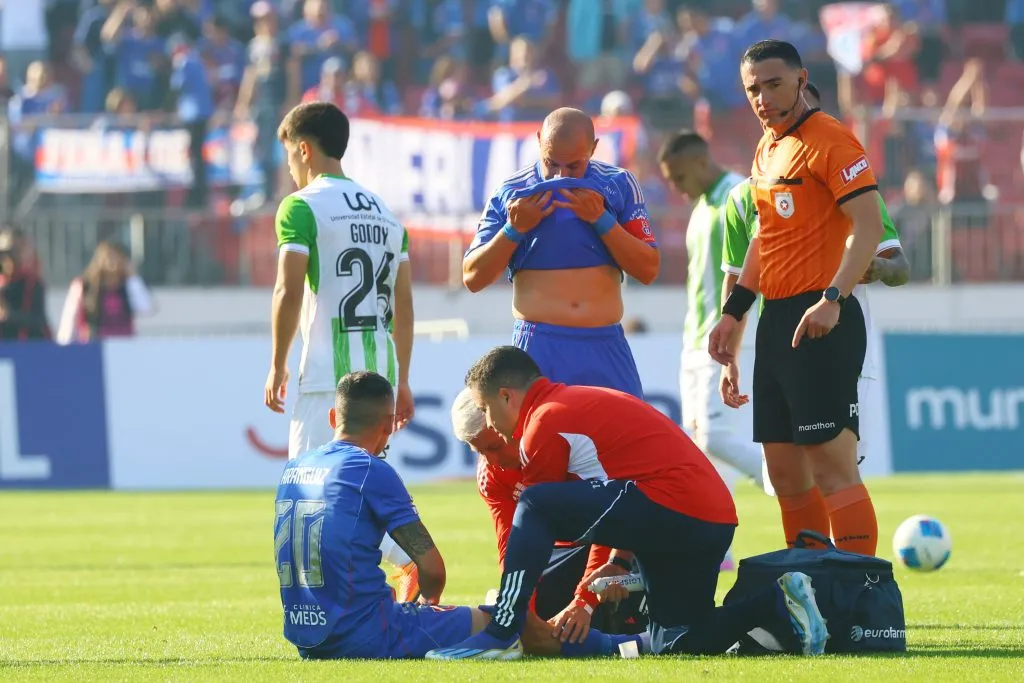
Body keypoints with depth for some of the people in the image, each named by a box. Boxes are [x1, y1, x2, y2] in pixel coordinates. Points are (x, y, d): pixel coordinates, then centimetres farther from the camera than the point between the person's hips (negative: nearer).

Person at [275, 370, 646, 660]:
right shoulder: (372, 471, -11)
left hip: (306, 639, 8)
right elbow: (433, 568, -10)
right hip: (366, 636, -8)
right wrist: (428, 600, 14)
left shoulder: (293, 469, 12)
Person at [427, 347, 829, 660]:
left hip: (674, 507, -10)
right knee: (674, 646, 17)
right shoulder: (581, 402, 25)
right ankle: (776, 606, 8)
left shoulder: (546, 422, -4)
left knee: (536, 506, -14)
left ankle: (501, 636, -20)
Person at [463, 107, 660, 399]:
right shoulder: (511, 192, 4)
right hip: (538, 349, 0)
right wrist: (514, 229, -9)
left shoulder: (618, 185, 5)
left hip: (605, 350, 1)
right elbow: (473, 278, 4)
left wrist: (601, 219, -9)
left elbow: (648, 270, 1)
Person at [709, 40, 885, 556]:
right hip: (777, 321, 9)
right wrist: (734, 311, 22)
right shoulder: (767, 149, 17)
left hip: (821, 324, -9)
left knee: (833, 469, -13)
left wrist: (833, 298, -29)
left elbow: (869, 225, -19)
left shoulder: (828, 141, -10)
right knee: (786, 472, 10)